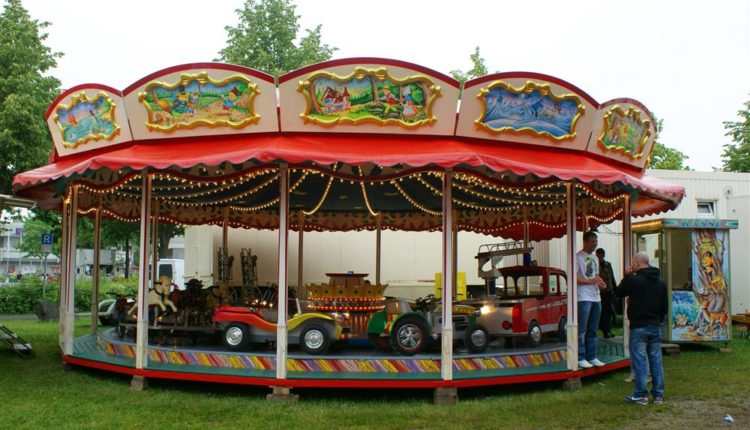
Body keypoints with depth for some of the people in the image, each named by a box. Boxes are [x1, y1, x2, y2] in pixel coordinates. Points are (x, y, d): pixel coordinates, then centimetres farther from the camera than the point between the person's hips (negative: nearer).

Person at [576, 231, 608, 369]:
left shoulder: (594, 258, 19)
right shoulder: (578, 257, -7)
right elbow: (573, 277, -14)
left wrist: (601, 283, 5)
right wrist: (590, 281, -21)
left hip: (596, 298, 8)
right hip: (583, 298, -8)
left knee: (592, 330, 12)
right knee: (581, 330, -6)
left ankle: (591, 357, 18)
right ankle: (581, 358, -2)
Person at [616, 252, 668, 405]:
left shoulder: (633, 280, -12)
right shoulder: (661, 282, 9)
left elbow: (618, 293, 3)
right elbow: (665, 306, 15)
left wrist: (626, 276, 9)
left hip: (639, 327, -6)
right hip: (655, 326, 6)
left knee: (639, 361, -2)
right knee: (656, 360, 9)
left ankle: (641, 395, -1)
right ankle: (658, 395, 13)